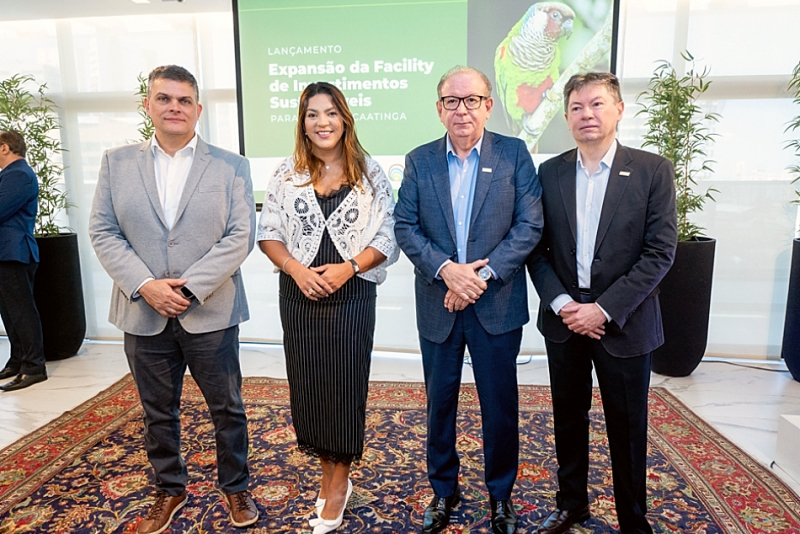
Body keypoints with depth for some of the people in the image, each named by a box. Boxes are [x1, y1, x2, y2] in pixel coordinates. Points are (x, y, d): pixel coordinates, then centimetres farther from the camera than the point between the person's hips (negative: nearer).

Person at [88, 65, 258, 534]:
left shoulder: (231, 166, 0)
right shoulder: (117, 162, 6)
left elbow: (240, 237, -8)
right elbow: (103, 232, 2)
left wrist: (189, 288, -15)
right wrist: (145, 285, -12)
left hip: (210, 314, -2)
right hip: (144, 314, 2)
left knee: (227, 408, 10)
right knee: (158, 412, 16)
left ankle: (236, 487, 32)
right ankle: (170, 490, 38)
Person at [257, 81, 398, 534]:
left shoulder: (371, 174, 1)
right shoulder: (287, 174, 6)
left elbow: (388, 238, -2)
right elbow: (268, 232, 5)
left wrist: (348, 267, -16)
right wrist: (295, 268, -12)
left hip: (352, 295, -2)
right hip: (299, 295, 3)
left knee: (345, 385, 3)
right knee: (308, 384, 8)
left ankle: (339, 484, 23)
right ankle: (330, 474, 30)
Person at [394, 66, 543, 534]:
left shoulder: (514, 154, -1)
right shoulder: (419, 161, 4)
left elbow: (530, 225, -7)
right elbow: (405, 227, -1)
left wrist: (482, 275, -16)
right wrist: (446, 268, -16)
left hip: (497, 305, -1)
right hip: (438, 306, 2)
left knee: (500, 406, 11)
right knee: (440, 403, 14)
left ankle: (501, 495, 34)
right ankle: (444, 491, 35)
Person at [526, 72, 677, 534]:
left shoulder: (652, 170, -4)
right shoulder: (550, 172, 4)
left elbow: (660, 252, -10)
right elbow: (536, 248, 2)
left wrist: (605, 308, -16)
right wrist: (560, 302, -12)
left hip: (624, 323, -2)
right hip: (564, 319, 3)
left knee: (628, 428, 10)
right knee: (569, 418, 16)